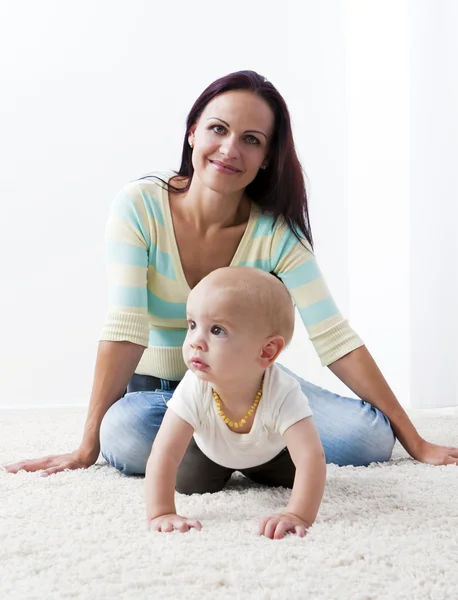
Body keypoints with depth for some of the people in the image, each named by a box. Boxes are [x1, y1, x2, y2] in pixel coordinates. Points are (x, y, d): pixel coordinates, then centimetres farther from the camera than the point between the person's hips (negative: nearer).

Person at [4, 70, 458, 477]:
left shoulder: (276, 234, -13)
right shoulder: (139, 207, -18)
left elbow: (335, 339, -16)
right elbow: (124, 331, -22)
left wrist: (416, 444, -19)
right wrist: (87, 448, -26)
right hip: (157, 386, 0)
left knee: (370, 438, -20)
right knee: (126, 436, -36)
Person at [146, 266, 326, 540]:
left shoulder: (283, 394, -46)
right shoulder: (194, 389, -43)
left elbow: (311, 457, -53)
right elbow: (164, 454, -43)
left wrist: (298, 515, -65)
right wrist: (161, 514, -53)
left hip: (269, 452, 0)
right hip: (210, 449, 0)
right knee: (189, 485, -8)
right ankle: (224, 472, 27)